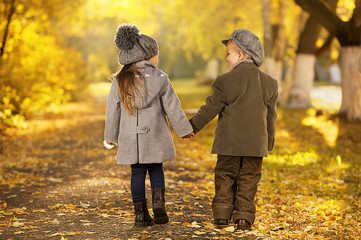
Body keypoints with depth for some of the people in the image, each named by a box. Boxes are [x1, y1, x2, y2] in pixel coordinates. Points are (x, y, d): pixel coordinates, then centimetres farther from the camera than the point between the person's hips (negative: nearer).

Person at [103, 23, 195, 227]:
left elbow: (113, 110, 5)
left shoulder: (120, 81, 2)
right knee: (156, 168, 14)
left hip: (131, 137, 1)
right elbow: (172, 106, -2)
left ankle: (141, 213, 7)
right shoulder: (160, 78, -4)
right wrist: (184, 129, 9)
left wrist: (110, 137, 15)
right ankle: (158, 200, -8)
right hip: (155, 136, -1)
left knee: (138, 172, 8)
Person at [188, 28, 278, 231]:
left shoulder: (225, 81, -10)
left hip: (229, 142, -2)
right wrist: (269, 143, 20)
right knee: (248, 178, 8)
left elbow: (210, 109, -4)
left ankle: (222, 213, 11)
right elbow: (271, 116, 9)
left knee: (225, 176, 10)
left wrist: (192, 127, 8)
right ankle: (244, 216, 5)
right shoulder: (269, 83, 3)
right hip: (256, 143, 2)